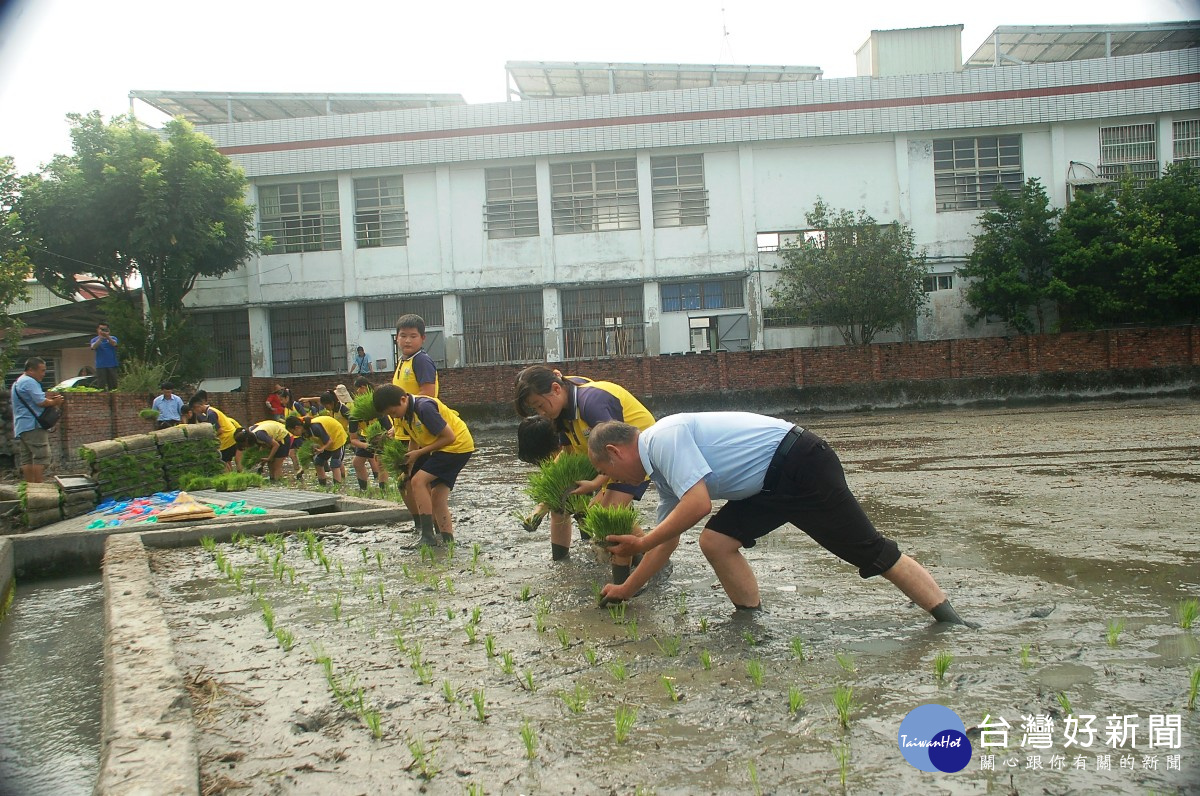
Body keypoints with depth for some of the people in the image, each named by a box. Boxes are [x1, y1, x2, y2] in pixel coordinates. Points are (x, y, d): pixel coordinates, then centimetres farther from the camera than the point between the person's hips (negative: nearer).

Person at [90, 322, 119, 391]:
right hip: (100, 366, 0)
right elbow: (93, 347, -12)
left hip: (112, 365, 1)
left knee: (113, 385, 2)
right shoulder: (95, 340, 9)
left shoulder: (113, 338, 8)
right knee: (101, 385, -3)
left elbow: (114, 344, -14)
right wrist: (100, 338, -24)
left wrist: (107, 337, -33)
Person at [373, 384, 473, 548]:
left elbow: (449, 437, -22)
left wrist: (419, 453, -16)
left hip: (458, 445, -10)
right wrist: (409, 468, 2)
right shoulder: (404, 414, 1)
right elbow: (414, 440, 13)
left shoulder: (424, 407, -26)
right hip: (442, 448, 10)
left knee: (418, 481, -17)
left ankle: (428, 536, -16)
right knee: (438, 498, 8)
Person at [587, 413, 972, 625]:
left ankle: (951, 622, 6)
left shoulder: (663, 437, -16)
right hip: (773, 484, 9)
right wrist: (626, 590, 28)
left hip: (800, 463, -9)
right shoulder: (660, 469, 14)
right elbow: (667, 540, 22)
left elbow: (698, 504, -28)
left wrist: (640, 543, -16)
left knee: (870, 551, -5)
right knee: (716, 540, -1)